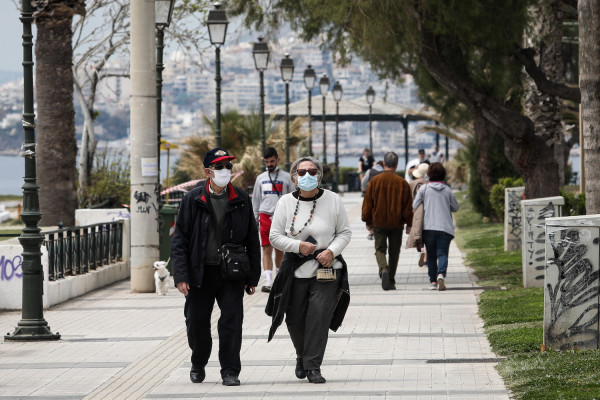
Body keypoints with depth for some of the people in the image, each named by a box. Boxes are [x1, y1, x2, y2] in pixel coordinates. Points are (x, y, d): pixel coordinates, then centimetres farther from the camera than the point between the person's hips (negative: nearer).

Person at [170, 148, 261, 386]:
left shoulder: (241, 200, 3)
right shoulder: (193, 200, -2)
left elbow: (252, 241, 8)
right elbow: (179, 240, -1)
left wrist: (252, 277, 4)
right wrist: (181, 276, -10)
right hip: (200, 272, 0)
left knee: (232, 320, -6)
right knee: (197, 322, 8)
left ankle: (230, 371, 3)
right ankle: (198, 365, 32)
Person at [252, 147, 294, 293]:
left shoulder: (286, 177, 4)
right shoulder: (261, 178, 11)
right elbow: (255, 200, 16)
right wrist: (254, 219, 10)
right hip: (265, 216, 1)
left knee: (280, 249, 6)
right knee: (267, 249, -7)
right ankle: (268, 280, -12)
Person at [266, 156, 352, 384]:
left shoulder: (333, 200, 1)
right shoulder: (286, 203, 2)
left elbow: (345, 233, 7)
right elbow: (275, 236, 3)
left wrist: (332, 251, -11)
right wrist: (298, 246, -13)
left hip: (327, 270, -1)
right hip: (295, 271, 1)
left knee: (319, 316, -14)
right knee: (295, 320, 5)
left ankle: (313, 366, -8)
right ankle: (302, 356, 34)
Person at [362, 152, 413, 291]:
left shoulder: (374, 181, -4)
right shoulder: (402, 183, -4)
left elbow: (367, 203, 1)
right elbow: (408, 205, -1)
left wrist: (368, 221, 12)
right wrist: (408, 224, 9)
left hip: (378, 222, 0)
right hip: (396, 223, 0)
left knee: (380, 249, 5)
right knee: (394, 252, 12)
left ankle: (383, 269, -24)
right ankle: (391, 282, 15)